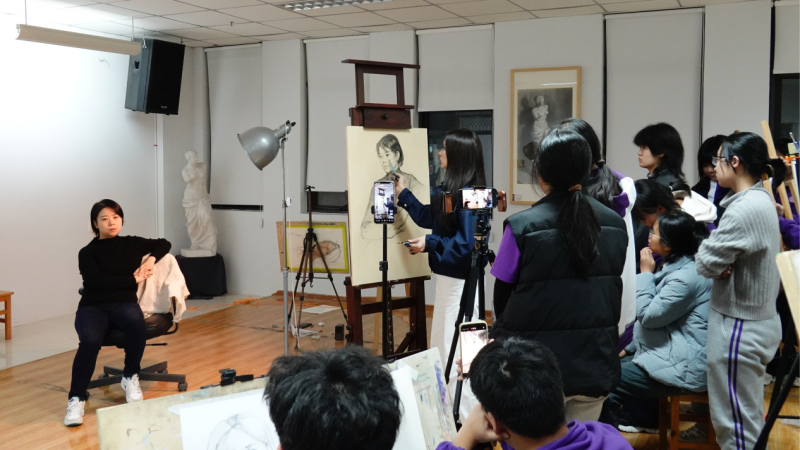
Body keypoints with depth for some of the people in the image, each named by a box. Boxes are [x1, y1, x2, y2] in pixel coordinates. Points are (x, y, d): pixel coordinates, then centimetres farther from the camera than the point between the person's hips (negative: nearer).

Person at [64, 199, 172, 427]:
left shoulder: (132, 244, 14)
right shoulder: (87, 253, 5)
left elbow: (164, 244, 25)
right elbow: (97, 281, -9)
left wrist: (151, 259, 5)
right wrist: (133, 279, -8)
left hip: (124, 303, 2)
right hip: (93, 306, -1)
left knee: (136, 322, -36)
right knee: (90, 340, -35)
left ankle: (130, 377, -12)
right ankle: (77, 398, -22)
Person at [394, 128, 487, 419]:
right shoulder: (449, 190, 8)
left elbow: (468, 242, -25)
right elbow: (428, 218, 19)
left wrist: (430, 244, -19)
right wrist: (403, 194, 22)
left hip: (460, 278, -10)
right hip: (447, 275, 10)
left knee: (456, 345, -2)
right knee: (442, 341, 21)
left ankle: (466, 417, 11)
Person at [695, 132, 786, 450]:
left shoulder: (745, 209, -23)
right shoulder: (760, 200, 10)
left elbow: (706, 263, -20)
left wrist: (706, 248, -1)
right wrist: (719, 257, -9)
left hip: (739, 327, -10)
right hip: (757, 319, 10)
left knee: (735, 422, 3)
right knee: (748, 417, 21)